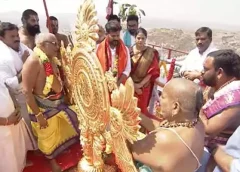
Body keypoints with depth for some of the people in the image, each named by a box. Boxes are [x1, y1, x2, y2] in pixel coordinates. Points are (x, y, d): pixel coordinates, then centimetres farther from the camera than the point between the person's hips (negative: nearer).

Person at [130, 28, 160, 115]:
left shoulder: (151, 53, -5)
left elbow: (152, 72, -6)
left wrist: (140, 85, -11)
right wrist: (133, 85, -11)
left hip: (144, 87, -1)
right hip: (130, 85, 1)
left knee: (141, 109, 11)